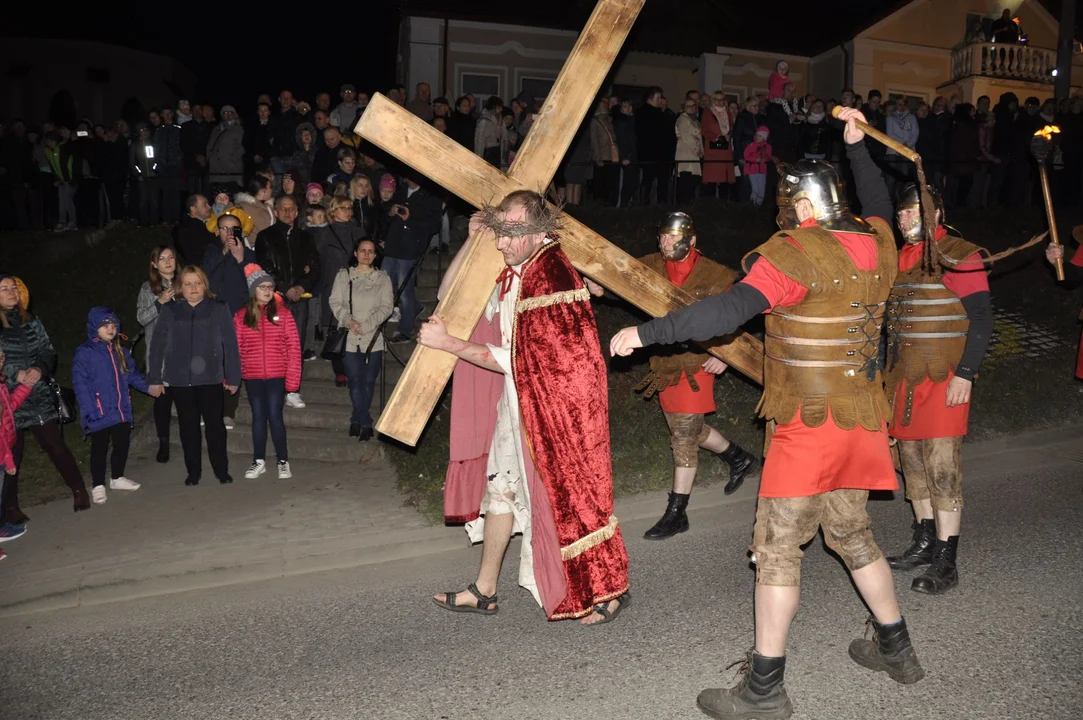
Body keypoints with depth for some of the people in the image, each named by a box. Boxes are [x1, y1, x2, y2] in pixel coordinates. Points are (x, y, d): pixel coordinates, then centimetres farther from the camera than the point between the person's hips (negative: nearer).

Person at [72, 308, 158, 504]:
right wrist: (90, 410, -21)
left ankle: (117, 478, 34)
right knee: (99, 449, 4)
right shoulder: (84, 353, -11)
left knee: (122, 445, 15)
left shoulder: (121, 351, 10)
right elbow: (80, 384, -15)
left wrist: (147, 388, -1)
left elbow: (133, 374, 15)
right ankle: (98, 486, 17)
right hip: (100, 414, -6)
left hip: (122, 411, 6)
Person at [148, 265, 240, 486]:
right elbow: (158, 346, 5)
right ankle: (193, 472, 20)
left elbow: (230, 345, -2)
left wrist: (233, 377, -4)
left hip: (211, 379, -2)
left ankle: (221, 470, 16)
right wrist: (155, 378, 2)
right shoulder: (170, 311, 4)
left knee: (215, 425, 4)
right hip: (180, 380, 2)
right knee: (188, 427, 10)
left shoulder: (219, 310, -1)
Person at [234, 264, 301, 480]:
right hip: (252, 376, 2)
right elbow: (235, 348, 3)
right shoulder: (241, 316, 3)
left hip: (277, 375, -2)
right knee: (258, 417, 10)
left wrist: (292, 378, -7)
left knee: (275, 416, -1)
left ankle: (283, 461, 11)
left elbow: (293, 347, -3)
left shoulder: (282, 314, -1)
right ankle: (259, 461, 19)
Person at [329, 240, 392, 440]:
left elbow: (386, 306, 1)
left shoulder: (383, 278, 10)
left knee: (369, 381, 2)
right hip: (350, 338, -1)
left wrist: (366, 325, -10)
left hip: (373, 337, 1)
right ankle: (366, 424, 1)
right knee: (356, 381, -5)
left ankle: (357, 420, 18)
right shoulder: (343, 275, 10)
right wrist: (349, 321, -13)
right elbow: (335, 302, 4)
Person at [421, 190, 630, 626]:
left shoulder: (551, 279, -25)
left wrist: (447, 343, -18)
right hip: (519, 399, 9)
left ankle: (610, 588, 21)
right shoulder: (513, 270, 2)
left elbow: (515, 360, -23)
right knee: (501, 487, 14)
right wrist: (472, 241, 0)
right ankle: (484, 591, 28)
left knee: (569, 493, 2)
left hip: (557, 402, -9)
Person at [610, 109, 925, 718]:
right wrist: (856, 144, 40)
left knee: (779, 548, -1)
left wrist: (646, 332, -27)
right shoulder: (877, 242, 7)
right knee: (852, 534, 23)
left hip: (808, 422, -8)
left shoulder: (796, 252, -16)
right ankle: (896, 649, 38)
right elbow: (880, 206, 32)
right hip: (863, 417, 8)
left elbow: (732, 309, -29)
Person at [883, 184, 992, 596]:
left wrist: (965, 373, -18)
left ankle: (945, 564, 1)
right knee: (912, 461, 13)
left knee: (942, 468, -6)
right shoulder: (902, 259, 15)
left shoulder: (957, 257, -8)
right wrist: (890, 374, 20)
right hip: (905, 378, 8)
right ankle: (925, 543, 27)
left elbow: (981, 318, -11)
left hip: (944, 378, -8)